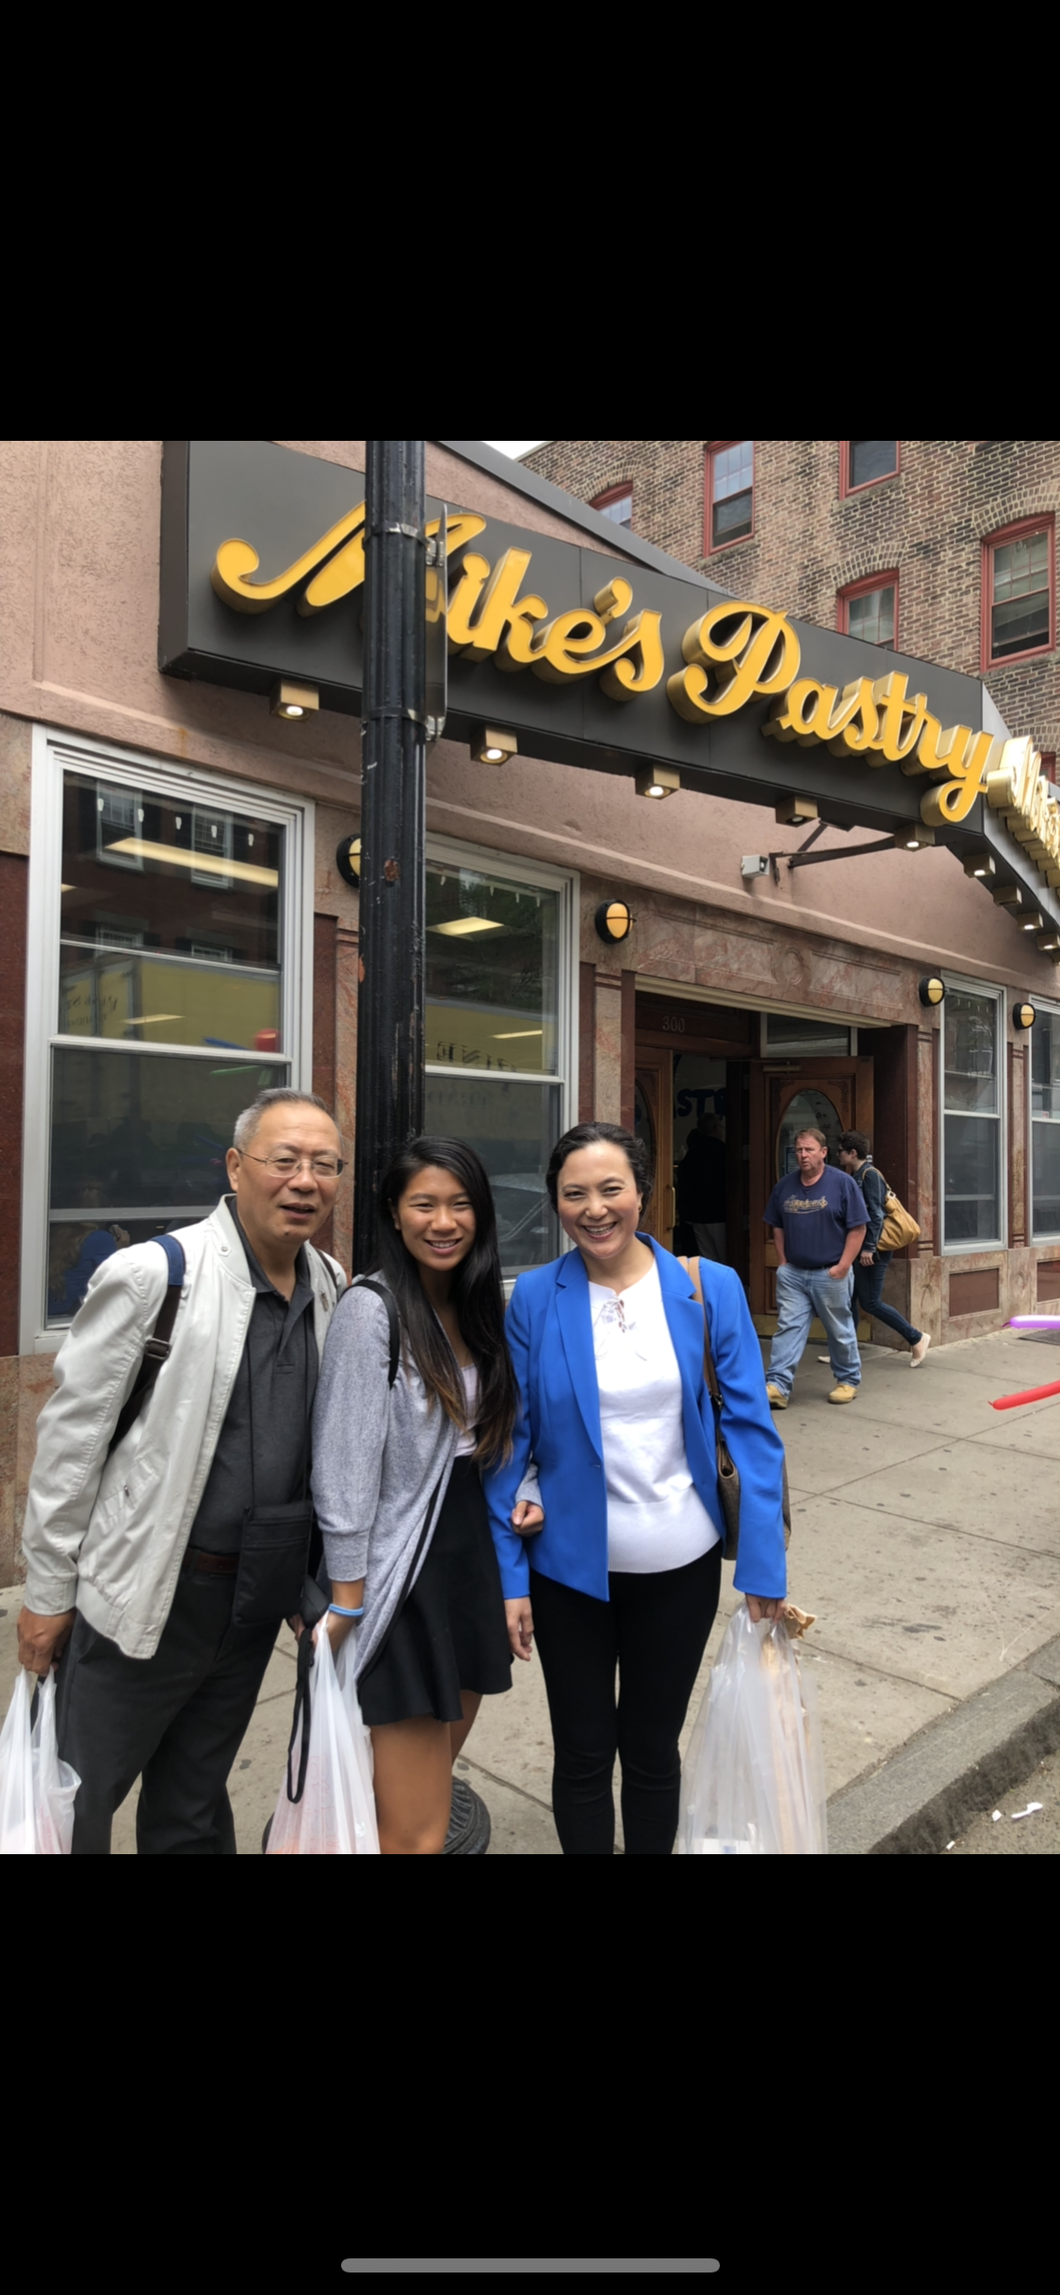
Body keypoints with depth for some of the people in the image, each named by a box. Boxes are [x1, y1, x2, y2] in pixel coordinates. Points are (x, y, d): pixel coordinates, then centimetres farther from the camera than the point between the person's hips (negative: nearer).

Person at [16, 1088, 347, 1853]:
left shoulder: (334, 1288, -1)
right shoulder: (151, 1275, -17)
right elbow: (71, 1438, -11)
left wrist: (312, 1582, 12)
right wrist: (48, 1591, -5)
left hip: (260, 1597, 5)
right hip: (145, 1593, -4)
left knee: (194, 1804, 23)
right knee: (80, 1800, 15)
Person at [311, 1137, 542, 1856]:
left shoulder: (484, 1308, 6)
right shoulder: (371, 1310, -16)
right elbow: (345, 1466, -15)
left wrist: (527, 1489, 0)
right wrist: (347, 1600, -13)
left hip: (472, 1548, 7)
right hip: (404, 1564, -7)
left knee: (447, 1741, 20)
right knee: (421, 1832, 1)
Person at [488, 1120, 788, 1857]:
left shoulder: (710, 1287, -10)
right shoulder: (535, 1297, -10)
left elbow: (750, 1427, -6)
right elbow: (511, 1439, -6)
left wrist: (764, 1568, -7)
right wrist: (508, 1575, -5)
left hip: (679, 1567, 1)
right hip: (570, 1569, 0)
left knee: (653, 1747, 21)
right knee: (583, 1755, 18)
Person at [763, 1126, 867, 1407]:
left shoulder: (843, 1183, -7)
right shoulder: (784, 1186, 6)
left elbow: (858, 1228, -8)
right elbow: (777, 1227, 14)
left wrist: (842, 1266, -12)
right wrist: (783, 1262, 5)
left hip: (830, 1274, -3)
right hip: (792, 1273, 3)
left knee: (840, 1331, 11)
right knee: (787, 1328, -2)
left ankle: (848, 1381, 28)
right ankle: (778, 1386, -3)